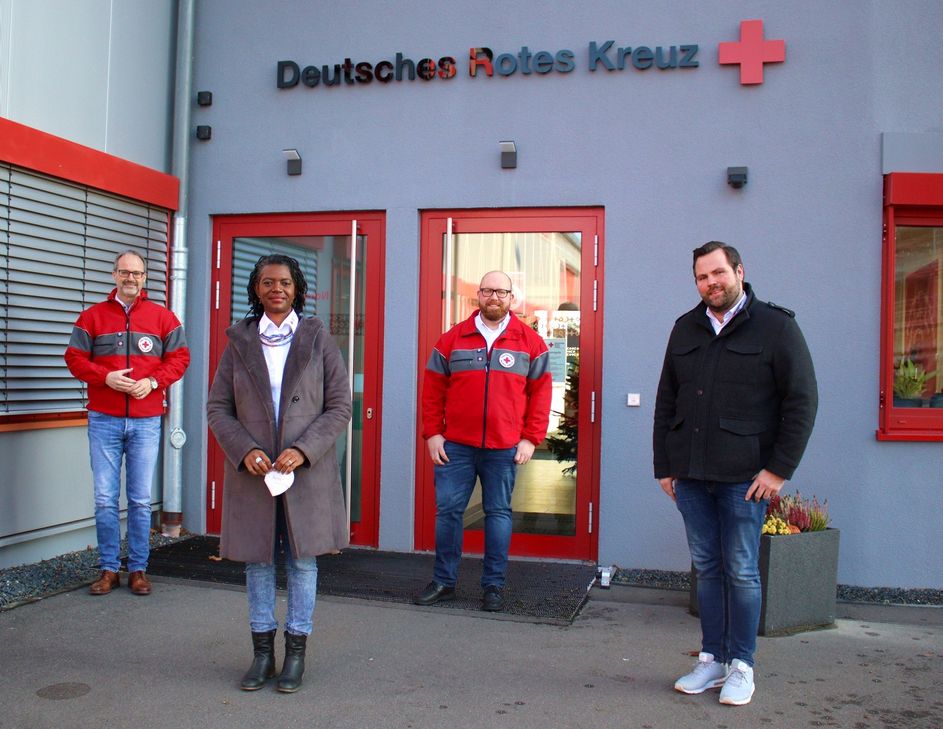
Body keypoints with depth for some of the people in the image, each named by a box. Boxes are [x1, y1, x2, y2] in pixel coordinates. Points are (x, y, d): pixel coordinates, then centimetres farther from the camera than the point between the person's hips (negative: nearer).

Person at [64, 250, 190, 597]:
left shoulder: (163, 317, 7)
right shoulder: (92, 316, 7)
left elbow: (179, 357, 6)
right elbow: (75, 357, 4)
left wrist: (153, 381, -10)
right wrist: (106, 377, -12)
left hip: (146, 422, 0)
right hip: (104, 421, 0)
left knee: (141, 500, 4)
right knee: (105, 499, 3)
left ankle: (138, 569, 14)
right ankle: (109, 568, 14)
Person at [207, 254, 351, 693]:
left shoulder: (317, 339, 1)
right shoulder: (239, 341, 5)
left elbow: (339, 407, -2)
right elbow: (218, 407, 4)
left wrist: (303, 449, -14)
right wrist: (244, 450, -11)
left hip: (306, 469, -1)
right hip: (251, 470, 2)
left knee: (302, 560, 5)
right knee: (257, 559, 9)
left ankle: (296, 652, 18)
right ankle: (262, 652, 23)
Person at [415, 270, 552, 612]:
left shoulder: (530, 342, 6)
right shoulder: (452, 339, 7)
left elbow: (540, 392, 4)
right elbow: (433, 389, 7)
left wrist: (531, 439, -2)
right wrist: (432, 433, 0)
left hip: (504, 449, 0)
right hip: (455, 445, 1)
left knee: (498, 513, 6)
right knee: (447, 510, 4)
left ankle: (494, 585, 17)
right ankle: (443, 581, 18)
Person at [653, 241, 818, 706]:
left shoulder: (776, 326, -2)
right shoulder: (685, 329, 12)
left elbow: (802, 401, -5)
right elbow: (665, 402, 15)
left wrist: (779, 469, -10)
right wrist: (664, 465, 10)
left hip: (743, 476, -4)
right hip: (690, 475, 4)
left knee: (741, 572, 3)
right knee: (707, 568, 11)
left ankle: (741, 666, 16)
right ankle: (712, 659, 22)